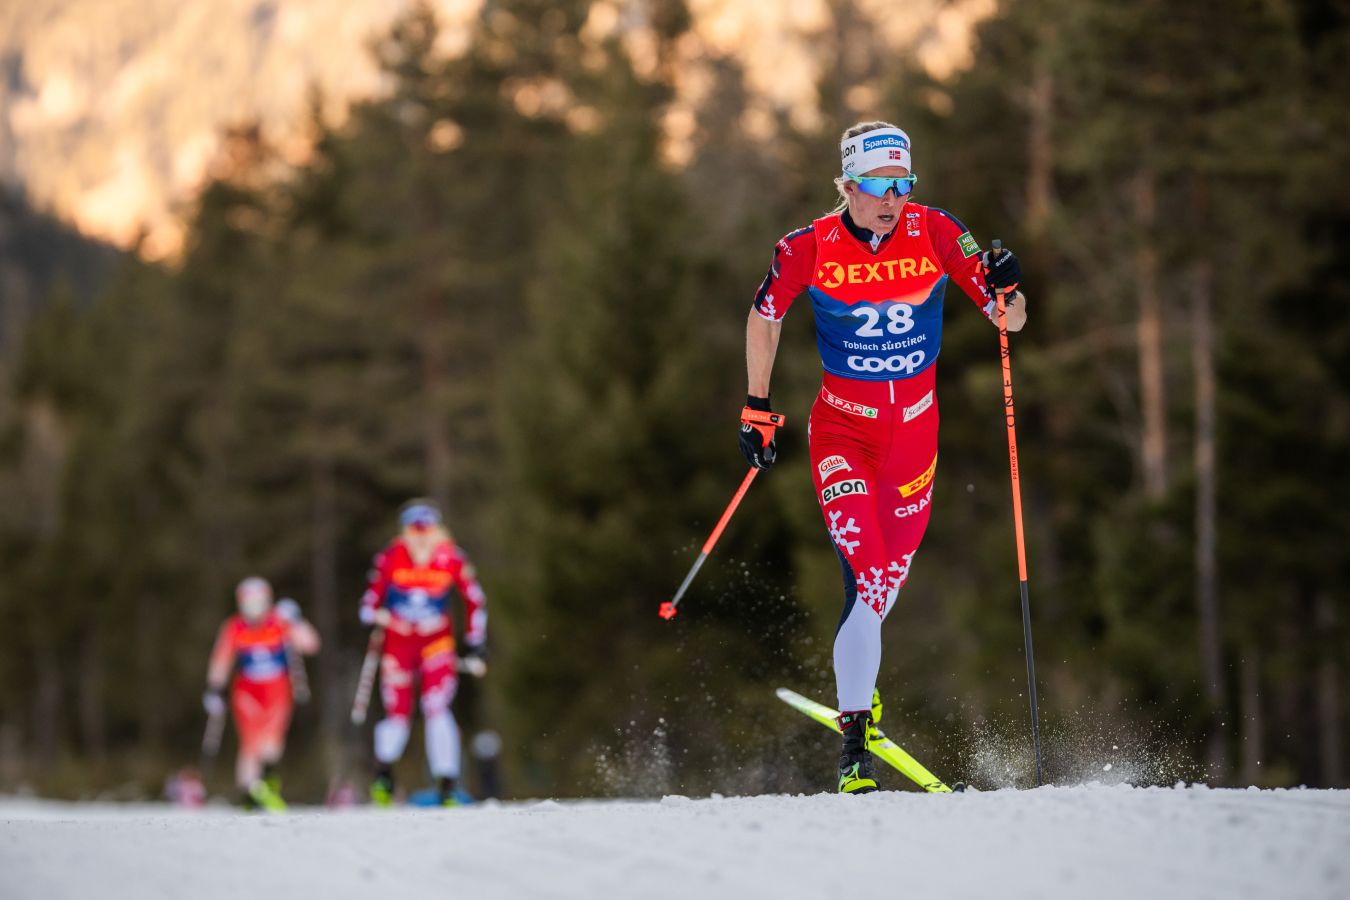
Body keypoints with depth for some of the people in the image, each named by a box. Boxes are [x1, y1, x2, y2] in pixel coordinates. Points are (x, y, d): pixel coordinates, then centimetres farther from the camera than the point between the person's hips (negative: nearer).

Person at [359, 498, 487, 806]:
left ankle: (447, 785, -12)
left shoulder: (451, 559, -13)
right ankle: (384, 772, 26)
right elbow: (372, 597, -2)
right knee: (398, 716, -3)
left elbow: (474, 599, 0)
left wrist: (475, 643, 1)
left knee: (437, 709, -17)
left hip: (436, 640, 0)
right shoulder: (391, 558, -13)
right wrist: (374, 616, -24)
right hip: (398, 640, 0)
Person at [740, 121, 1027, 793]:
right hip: (842, 427, -3)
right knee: (865, 577, -16)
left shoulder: (935, 233, -10)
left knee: (893, 568, 13)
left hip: (915, 425, 3)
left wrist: (1006, 292, -33)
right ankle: (854, 744, -13)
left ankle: (855, 674, 42)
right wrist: (757, 407, 6)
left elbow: (1009, 317, -10)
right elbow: (763, 317, 5)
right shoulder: (810, 249, -12)